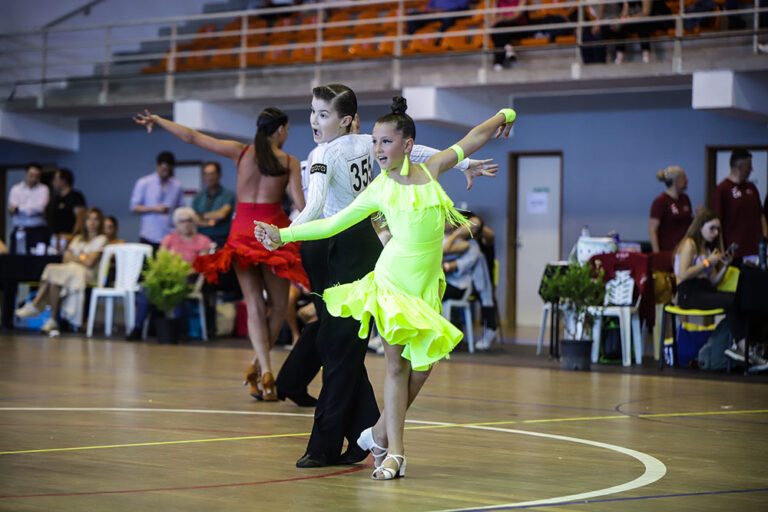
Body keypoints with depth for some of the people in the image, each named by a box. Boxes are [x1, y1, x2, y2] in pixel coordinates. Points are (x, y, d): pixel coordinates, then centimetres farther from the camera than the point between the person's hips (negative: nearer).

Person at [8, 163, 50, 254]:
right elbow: (11, 210, -3)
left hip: (38, 231, -1)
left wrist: (18, 208, -7)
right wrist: (30, 209, -12)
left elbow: (40, 207, -9)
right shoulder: (15, 189, 10)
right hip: (19, 231, 1)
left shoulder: (43, 189, 6)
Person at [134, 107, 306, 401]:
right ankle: (257, 366, 7)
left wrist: (157, 120, 20)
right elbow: (300, 202, -7)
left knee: (254, 305, 1)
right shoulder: (289, 162, 2)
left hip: (242, 230, 2)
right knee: (278, 305, 12)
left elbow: (192, 137, 10)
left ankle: (264, 369, -13)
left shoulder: (241, 152, 7)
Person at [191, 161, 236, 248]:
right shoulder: (198, 196, 15)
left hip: (221, 241, -3)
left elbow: (222, 214, -10)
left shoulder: (228, 194, 2)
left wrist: (202, 216, 2)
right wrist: (208, 223, -10)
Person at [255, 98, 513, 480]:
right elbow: (332, 224, 3)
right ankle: (394, 452, -1)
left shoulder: (430, 170, 4)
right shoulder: (378, 190, -1)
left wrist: (504, 115, 23)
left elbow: (473, 139, 16)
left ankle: (379, 434, 18)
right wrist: (283, 235, -1)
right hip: (392, 280, -3)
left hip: (427, 284, 3)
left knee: (421, 366, 1)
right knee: (397, 364, -5)